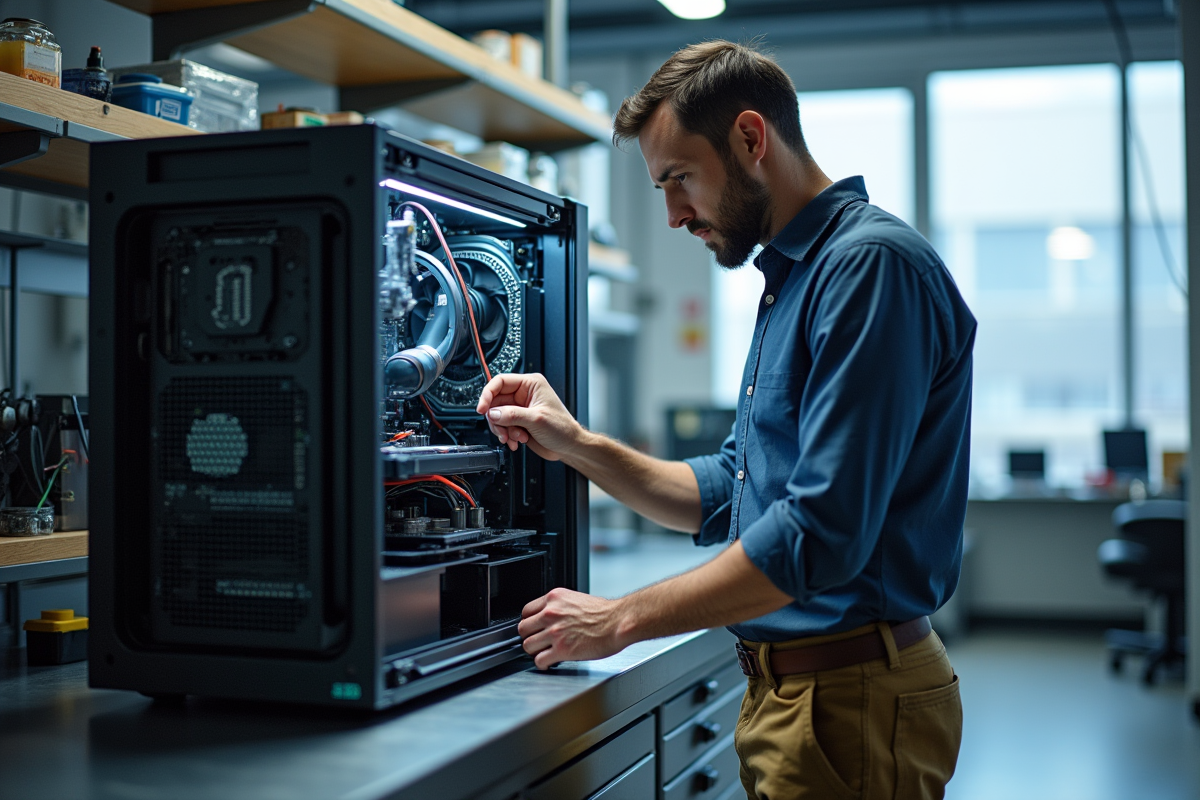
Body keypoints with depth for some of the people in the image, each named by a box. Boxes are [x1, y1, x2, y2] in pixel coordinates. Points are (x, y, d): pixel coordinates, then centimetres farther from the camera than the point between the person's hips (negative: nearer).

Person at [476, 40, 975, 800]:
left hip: (847, 700, -9)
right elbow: (727, 496, 18)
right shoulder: (794, 276, 15)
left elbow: (821, 534, -26)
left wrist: (622, 619, -17)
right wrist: (575, 444, 6)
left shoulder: (872, 264, -18)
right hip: (786, 683, 9)